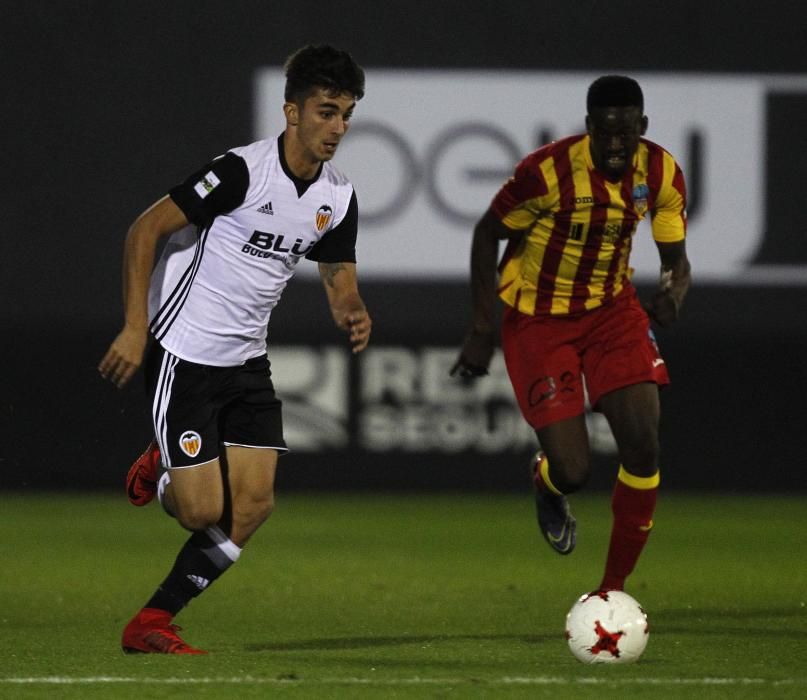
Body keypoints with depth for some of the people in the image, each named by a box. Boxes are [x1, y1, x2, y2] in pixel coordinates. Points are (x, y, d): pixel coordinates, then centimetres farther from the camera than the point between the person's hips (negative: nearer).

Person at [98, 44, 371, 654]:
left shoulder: (338, 196, 1)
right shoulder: (243, 172, -20)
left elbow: (340, 277, 12)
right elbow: (145, 230, -16)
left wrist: (352, 313, -14)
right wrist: (135, 327, -20)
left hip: (247, 361, 7)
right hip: (185, 353, -7)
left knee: (254, 504, -4)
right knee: (203, 510, -10)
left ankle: (151, 624, 7)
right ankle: (160, 474, 26)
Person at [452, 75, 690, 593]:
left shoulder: (662, 175, -11)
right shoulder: (548, 172, -25)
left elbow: (677, 259, 0)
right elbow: (487, 234, -11)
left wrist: (673, 293, -25)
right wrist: (483, 330, -13)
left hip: (611, 308, 4)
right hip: (539, 320, -4)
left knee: (644, 448, -11)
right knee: (573, 471, -10)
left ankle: (614, 590, 4)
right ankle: (547, 486, 32)